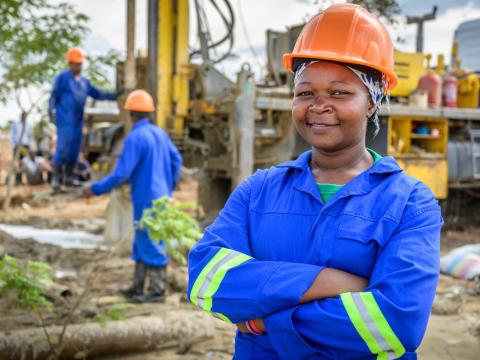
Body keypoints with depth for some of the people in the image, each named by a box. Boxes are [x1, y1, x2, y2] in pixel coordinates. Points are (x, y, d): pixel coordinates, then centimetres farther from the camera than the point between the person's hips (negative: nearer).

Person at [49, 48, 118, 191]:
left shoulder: (84, 81, 17)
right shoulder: (62, 77, -1)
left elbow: (97, 94, 22)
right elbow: (54, 95, -4)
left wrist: (115, 96, 17)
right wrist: (51, 110, -15)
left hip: (78, 120, 7)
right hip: (65, 119, -6)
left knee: (75, 149, 7)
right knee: (63, 147, -12)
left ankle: (68, 177, 15)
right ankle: (56, 178, -8)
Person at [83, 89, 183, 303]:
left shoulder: (135, 137, -17)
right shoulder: (160, 133, 7)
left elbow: (121, 173, -20)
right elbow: (176, 160, 13)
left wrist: (95, 189, -11)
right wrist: (169, 187, 27)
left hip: (146, 199, -8)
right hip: (161, 197, 8)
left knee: (151, 244, 0)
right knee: (141, 242, 16)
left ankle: (157, 291, 7)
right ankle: (137, 287, 24)